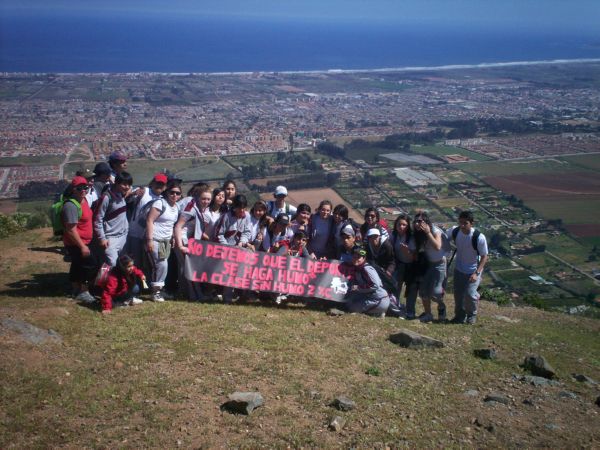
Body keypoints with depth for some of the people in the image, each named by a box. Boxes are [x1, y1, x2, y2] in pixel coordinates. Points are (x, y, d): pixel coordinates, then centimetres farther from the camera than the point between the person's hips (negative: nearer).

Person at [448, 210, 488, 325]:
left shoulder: (479, 237, -27)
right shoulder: (454, 231, -16)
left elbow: (484, 257, -16)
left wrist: (476, 273, -22)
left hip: (473, 271, -4)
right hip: (459, 269, 4)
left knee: (470, 294, -9)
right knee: (458, 294, 8)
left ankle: (472, 315, 20)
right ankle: (460, 315, 32)